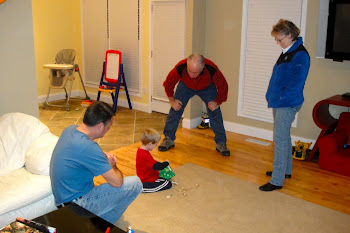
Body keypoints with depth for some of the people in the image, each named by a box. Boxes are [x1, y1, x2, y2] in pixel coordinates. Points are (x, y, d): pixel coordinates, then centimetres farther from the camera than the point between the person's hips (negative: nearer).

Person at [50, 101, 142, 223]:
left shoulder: (70, 129, -3)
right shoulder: (87, 147, -30)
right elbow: (117, 182, -23)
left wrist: (102, 155, 2)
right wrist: (112, 165, -1)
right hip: (77, 206, -9)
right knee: (135, 183, -11)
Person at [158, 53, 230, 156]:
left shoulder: (212, 69, -41)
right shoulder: (180, 68, -39)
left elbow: (223, 87, -21)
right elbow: (168, 83, -17)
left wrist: (217, 102, -17)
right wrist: (172, 100, -13)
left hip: (207, 87, -1)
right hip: (186, 86, 1)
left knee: (215, 112, -10)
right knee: (175, 109, -8)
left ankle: (221, 143, 2)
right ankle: (168, 139, 6)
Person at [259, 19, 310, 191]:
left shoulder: (300, 55, -17)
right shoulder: (286, 53, 13)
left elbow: (297, 83, -22)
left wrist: (282, 98, -17)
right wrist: (272, 96, 12)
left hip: (287, 105, -10)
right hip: (279, 103, 10)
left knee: (280, 140, -8)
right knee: (284, 137, 19)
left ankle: (277, 180, -1)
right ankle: (286, 170, 34)